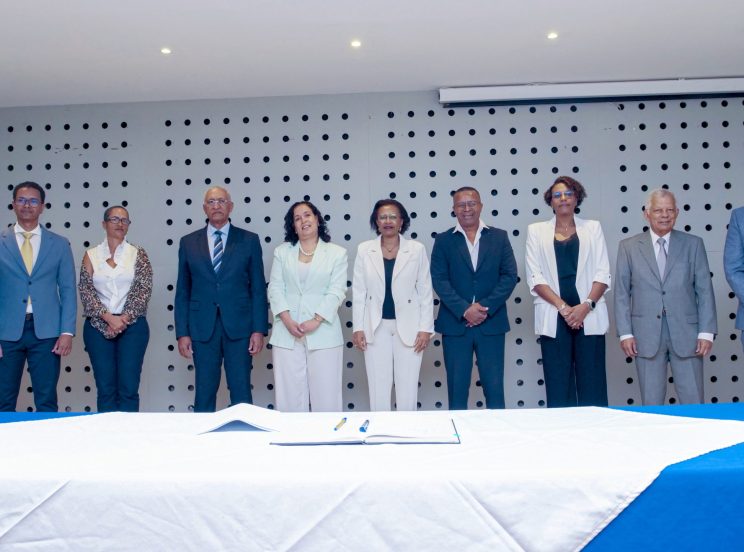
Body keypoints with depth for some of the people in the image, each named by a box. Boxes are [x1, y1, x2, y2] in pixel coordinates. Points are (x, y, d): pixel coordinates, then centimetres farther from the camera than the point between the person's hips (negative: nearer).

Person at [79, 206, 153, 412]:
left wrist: (125, 318, -12)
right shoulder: (91, 255, 8)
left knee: (129, 387, -3)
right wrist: (109, 318, -11)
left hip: (132, 325, -1)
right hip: (99, 326, 1)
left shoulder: (138, 254, 6)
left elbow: (144, 289, -2)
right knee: (105, 387, 3)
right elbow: (85, 291, 1)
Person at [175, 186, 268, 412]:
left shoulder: (249, 240, 5)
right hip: (202, 328, 1)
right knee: (204, 393, 7)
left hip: (239, 326, -1)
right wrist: (182, 333, 2)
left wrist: (259, 329, -4)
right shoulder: (188, 243, 8)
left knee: (241, 392, 4)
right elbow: (182, 291, 8)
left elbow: (258, 288, 3)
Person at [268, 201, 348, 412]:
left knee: (325, 394, -1)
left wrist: (316, 321, -14)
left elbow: (336, 292, -2)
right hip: (287, 333, 2)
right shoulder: (282, 252, 12)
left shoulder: (337, 253, 6)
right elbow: (275, 288, 5)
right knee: (290, 394, 2)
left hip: (323, 332, -2)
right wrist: (288, 320, -10)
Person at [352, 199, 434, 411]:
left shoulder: (417, 249, -2)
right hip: (376, 327, 1)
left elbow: (425, 291, 0)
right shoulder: (364, 250, 0)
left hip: (408, 326, -1)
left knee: (408, 389, 6)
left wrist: (425, 328, -5)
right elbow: (358, 292, 3)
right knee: (378, 389, 7)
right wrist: (358, 328, -2)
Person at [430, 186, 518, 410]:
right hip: (455, 324, 0)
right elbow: (439, 280, -3)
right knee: (457, 389, 5)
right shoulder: (443, 240, 5)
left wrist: (485, 307, -11)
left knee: (494, 388, 4)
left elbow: (509, 276, 0)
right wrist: (464, 310, -14)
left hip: (492, 323, 0)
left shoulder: (499, 237, 7)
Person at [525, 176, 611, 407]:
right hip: (553, 318, 0)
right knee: (558, 386, 0)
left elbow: (603, 274, 5)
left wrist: (586, 306, -11)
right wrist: (563, 307, -10)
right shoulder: (536, 230, 10)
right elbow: (535, 277, 1)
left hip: (589, 316, 0)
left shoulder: (593, 228, 12)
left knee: (592, 385, -1)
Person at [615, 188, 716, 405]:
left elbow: (705, 290, 5)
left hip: (686, 331, 1)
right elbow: (621, 293, 4)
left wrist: (706, 332, -3)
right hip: (646, 333, 0)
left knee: (693, 401, 4)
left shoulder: (693, 244, 7)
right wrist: (625, 333, -3)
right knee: (651, 402, 6)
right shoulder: (628, 247, 5)